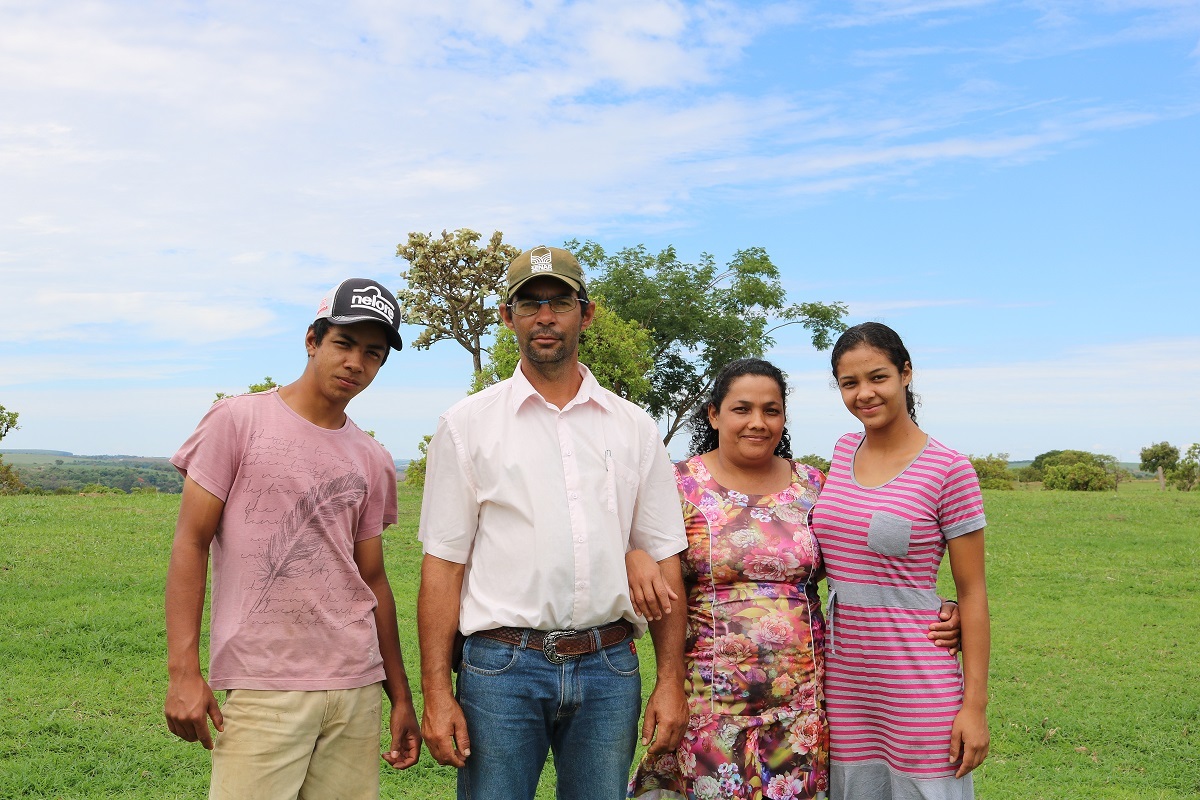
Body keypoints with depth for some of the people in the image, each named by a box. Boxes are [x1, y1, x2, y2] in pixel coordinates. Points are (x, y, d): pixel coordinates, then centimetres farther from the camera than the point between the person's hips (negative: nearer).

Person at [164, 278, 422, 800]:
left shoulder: (373, 462, 11)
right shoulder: (237, 420, -1)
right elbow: (191, 544, -3)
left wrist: (401, 697, 14)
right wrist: (183, 671, -11)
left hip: (357, 687, 4)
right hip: (260, 690, -4)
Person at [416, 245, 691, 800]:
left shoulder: (634, 428, 8)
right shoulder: (468, 425, 3)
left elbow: (663, 560, 8)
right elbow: (443, 563, 0)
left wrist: (671, 682, 1)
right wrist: (437, 693, -6)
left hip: (608, 669, 2)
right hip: (501, 667, -2)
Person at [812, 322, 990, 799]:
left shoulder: (948, 469, -10)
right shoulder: (844, 451, 7)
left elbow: (972, 592, -8)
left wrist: (975, 703, -10)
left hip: (919, 685, -5)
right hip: (844, 678, 5)